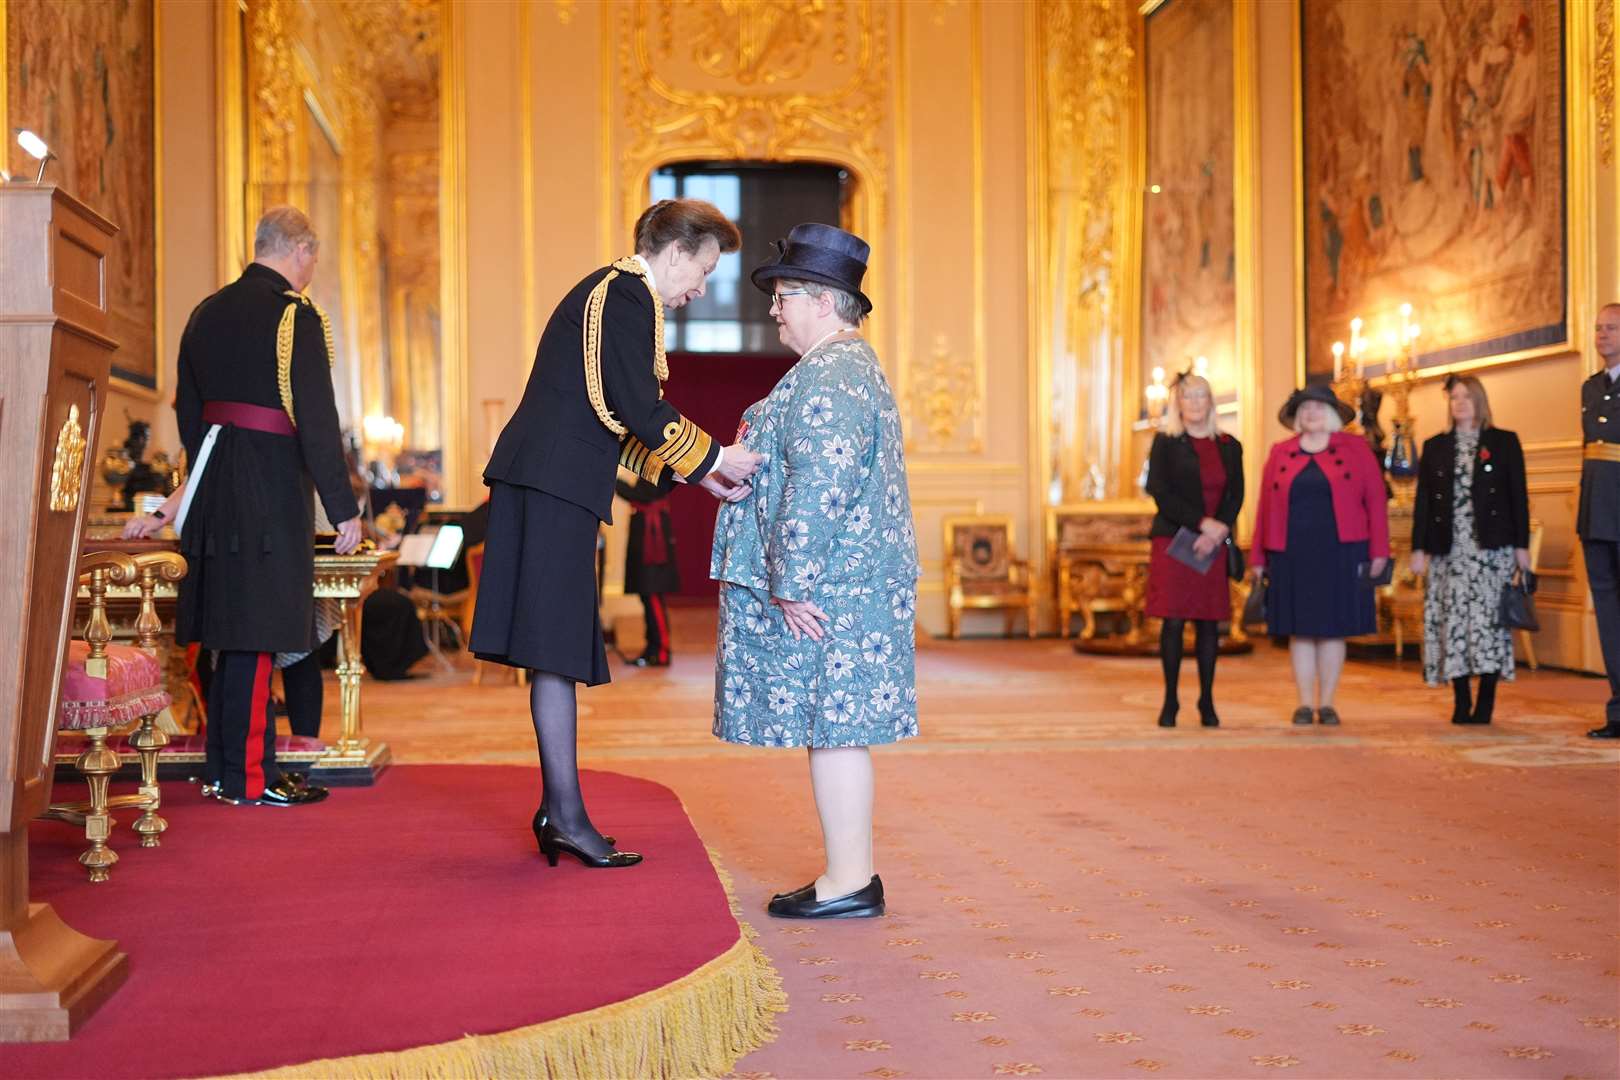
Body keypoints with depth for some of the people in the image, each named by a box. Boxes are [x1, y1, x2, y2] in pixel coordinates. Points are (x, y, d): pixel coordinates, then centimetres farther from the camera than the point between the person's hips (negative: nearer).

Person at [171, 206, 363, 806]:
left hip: (214, 487, 8)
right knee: (255, 636, -3)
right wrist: (343, 507, -12)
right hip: (270, 490, -8)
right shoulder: (296, 316, -11)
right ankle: (248, 778, 2)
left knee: (230, 633, 14)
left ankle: (223, 767, 21)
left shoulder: (207, 313, 13)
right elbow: (315, 418, -15)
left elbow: (188, 412, 17)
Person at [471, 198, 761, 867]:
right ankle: (565, 812, -3)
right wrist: (713, 458, -7)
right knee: (558, 646, -7)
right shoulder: (629, 295, -9)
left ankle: (557, 808, 16)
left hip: (543, 478, 10)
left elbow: (621, 422, 23)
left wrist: (697, 474, 18)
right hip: (558, 484, -10)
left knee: (558, 647, 11)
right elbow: (638, 409, -17)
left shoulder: (611, 290, 23)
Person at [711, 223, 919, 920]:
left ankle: (850, 882, 0)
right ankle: (852, 874, 18)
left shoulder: (828, 377, -15)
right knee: (835, 727, 12)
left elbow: (819, 488, -22)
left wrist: (791, 585, -21)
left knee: (830, 728, -6)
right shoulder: (853, 366, 20)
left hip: (821, 592, -11)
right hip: (847, 584, 11)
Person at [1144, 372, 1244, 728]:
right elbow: (1161, 494, -6)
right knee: (1173, 621, -4)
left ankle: (1207, 703, 10)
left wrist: (1218, 532, -12)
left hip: (1214, 545, 3)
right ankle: (1170, 702, 2)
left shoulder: (1229, 446, 12)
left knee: (1209, 622, 3)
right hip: (1173, 541, -3)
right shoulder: (1166, 443, 3)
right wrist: (1203, 523, -14)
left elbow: (1236, 496, 5)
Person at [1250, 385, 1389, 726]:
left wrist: (1379, 551, -6)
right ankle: (1305, 703, 11)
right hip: (1293, 554, 1)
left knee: (1333, 628, 3)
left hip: (1339, 553, -1)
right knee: (1300, 629, 4)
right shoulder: (1280, 453, 9)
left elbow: (1375, 500, 0)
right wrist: (1259, 558, 5)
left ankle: (1327, 703, 12)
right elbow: (1265, 506, 8)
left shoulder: (1355, 448, 4)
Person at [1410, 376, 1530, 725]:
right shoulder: (1434, 447, 12)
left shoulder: (1504, 442, 6)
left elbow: (1518, 496, 4)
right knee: (1452, 618, -1)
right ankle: (1461, 703, 4)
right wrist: (1419, 548, 3)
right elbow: (1423, 500, 10)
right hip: (1449, 548, 2)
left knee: (1488, 616, -6)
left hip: (1491, 547, -2)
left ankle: (1485, 704, -1)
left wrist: (1522, 545, -2)